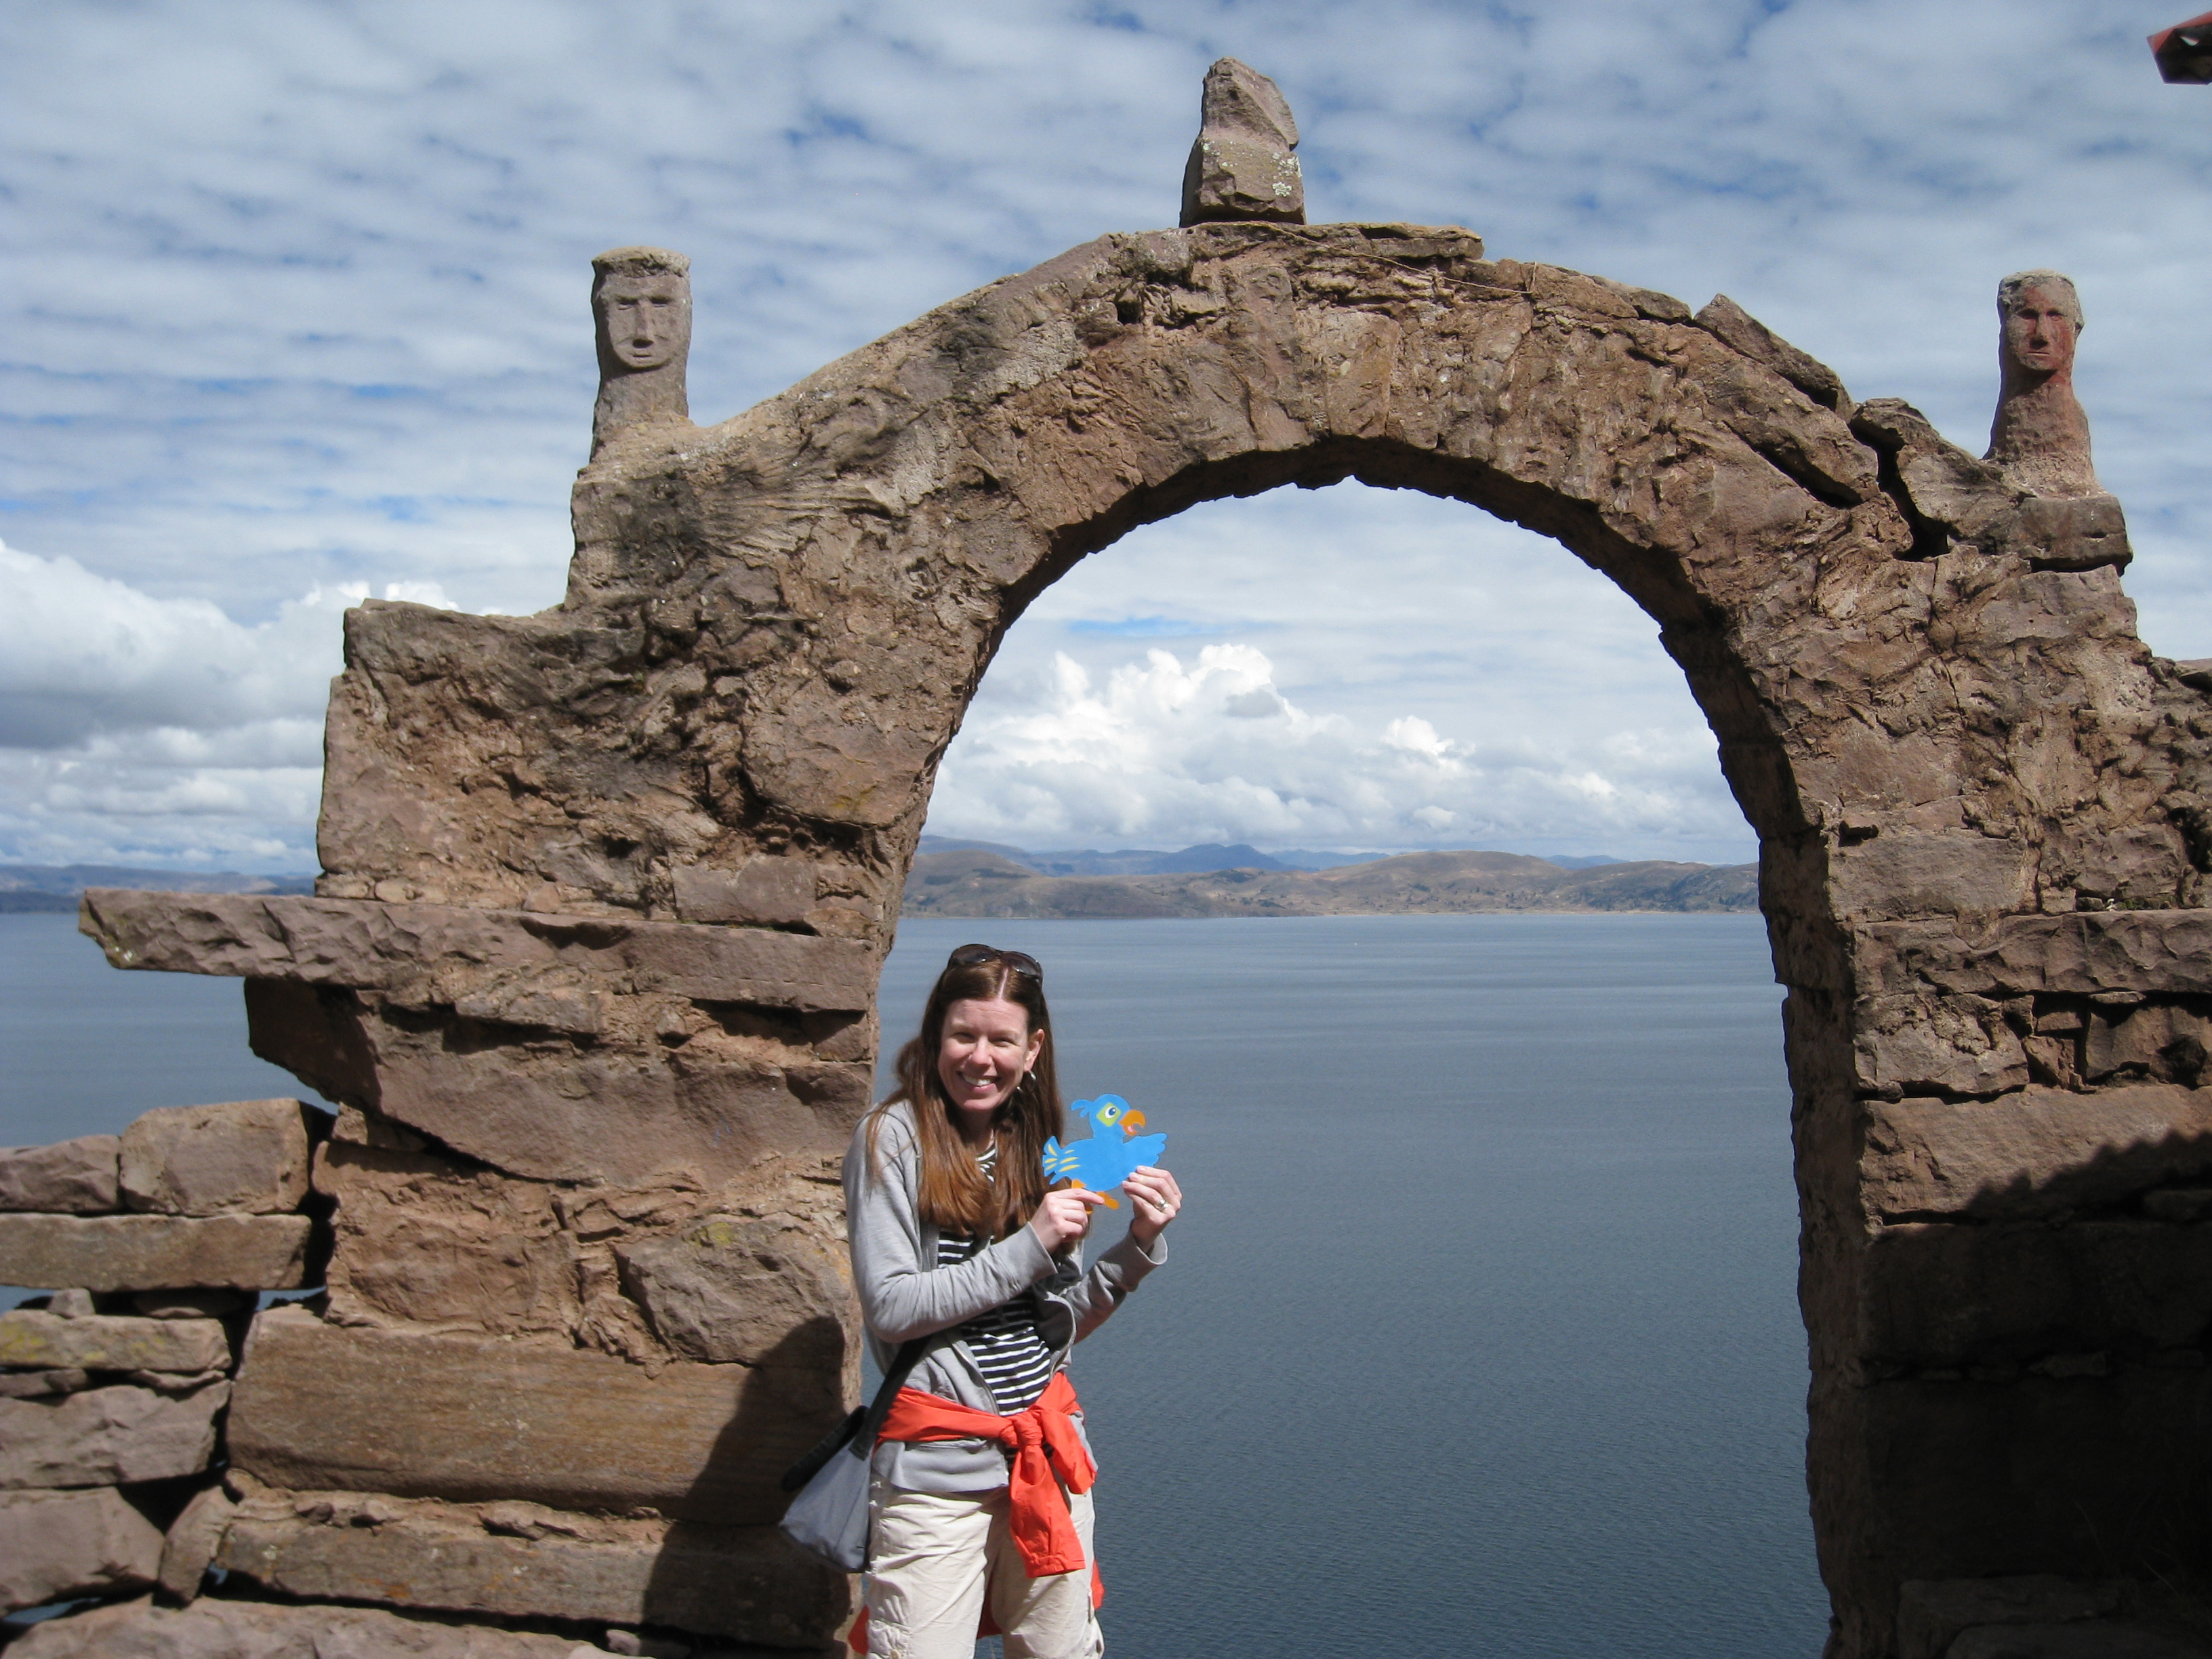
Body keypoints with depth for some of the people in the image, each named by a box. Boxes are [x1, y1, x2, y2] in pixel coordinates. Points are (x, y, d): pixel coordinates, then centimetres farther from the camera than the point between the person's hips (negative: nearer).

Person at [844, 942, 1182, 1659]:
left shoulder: (1037, 1146, 9)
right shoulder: (893, 1138, -7)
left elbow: (1065, 1321, 12)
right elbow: (890, 1307, -14)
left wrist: (1140, 1246, -3)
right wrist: (1029, 1246, -15)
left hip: (1048, 1454, 5)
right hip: (938, 1466, -5)